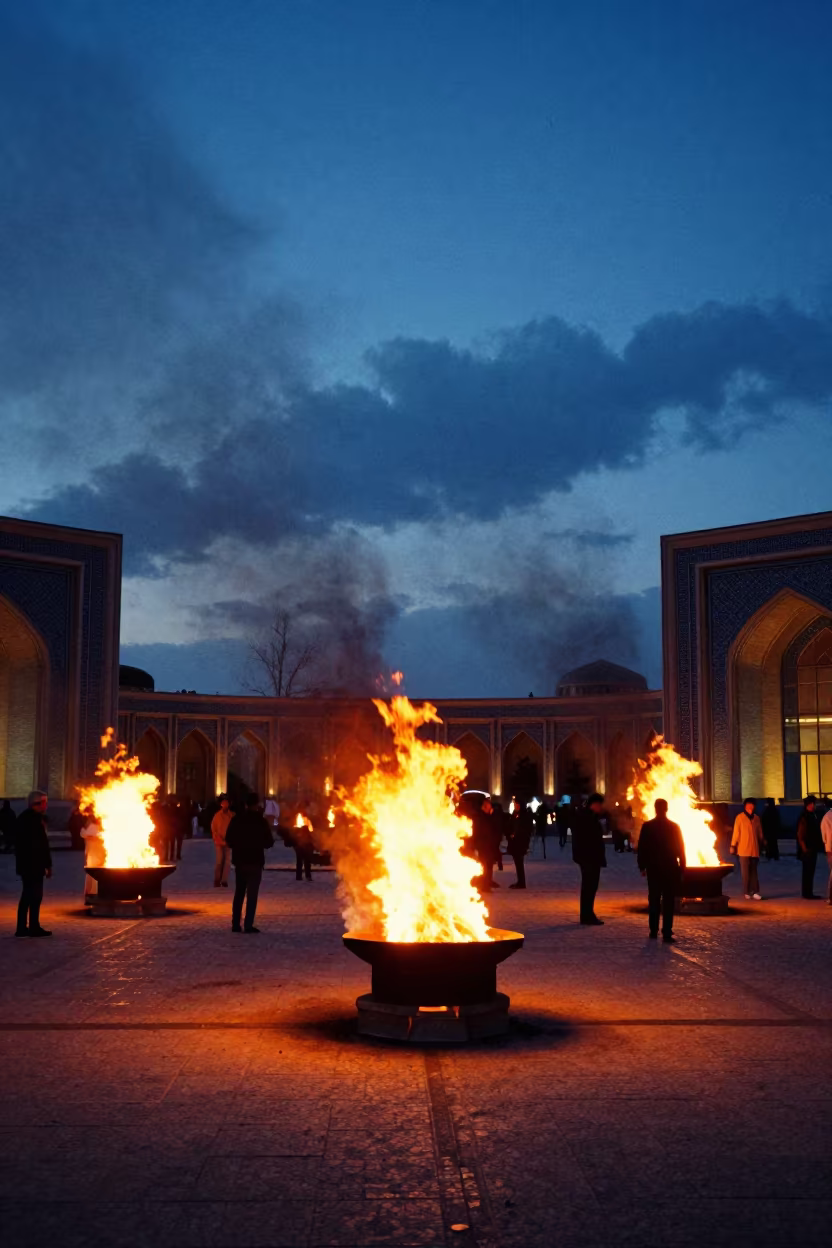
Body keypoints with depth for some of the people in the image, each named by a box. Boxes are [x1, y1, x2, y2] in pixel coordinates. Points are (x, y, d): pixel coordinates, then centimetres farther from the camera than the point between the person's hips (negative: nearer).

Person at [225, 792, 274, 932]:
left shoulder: (236, 819, 1)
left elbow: (228, 839, 4)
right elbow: (268, 842, -7)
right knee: (252, 894, -2)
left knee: (239, 893, 14)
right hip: (254, 861, -4)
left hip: (239, 860, 4)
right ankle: (248, 925, -7)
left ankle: (236, 924, 13)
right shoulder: (260, 821, -10)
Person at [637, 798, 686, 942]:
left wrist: (642, 866, 7)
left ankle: (653, 931, 15)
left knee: (654, 900, 13)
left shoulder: (647, 826, -4)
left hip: (653, 868, 1)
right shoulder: (674, 827, -5)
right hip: (670, 868, -1)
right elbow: (680, 849, -3)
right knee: (668, 901, 0)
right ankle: (667, 933, -6)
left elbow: (642, 848, -2)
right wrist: (682, 866, 6)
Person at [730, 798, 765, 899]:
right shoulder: (740, 817, -4)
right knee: (745, 872, 1)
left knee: (754, 872, 4)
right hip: (743, 849, -3)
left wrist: (761, 845, 14)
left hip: (754, 849, 3)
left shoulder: (756, 818, 6)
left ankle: (755, 892, 4)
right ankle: (747, 893, 7)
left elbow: (760, 833, 12)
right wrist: (733, 845, -5)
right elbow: (736, 832, -4)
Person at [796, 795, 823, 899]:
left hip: (813, 849, 8)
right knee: (808, 872, -4)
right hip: (807, 850, -8)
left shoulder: (813, 816, 11)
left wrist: (819, 845, 10)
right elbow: (800, 835, -15)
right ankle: (807, 893, 1)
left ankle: (808, 893, 17)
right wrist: (805, 849, -17)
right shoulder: (804, 818, -13)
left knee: (810, 871, 11)